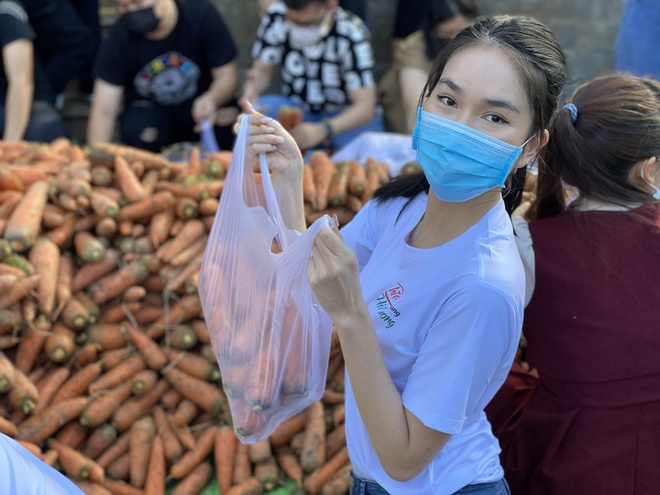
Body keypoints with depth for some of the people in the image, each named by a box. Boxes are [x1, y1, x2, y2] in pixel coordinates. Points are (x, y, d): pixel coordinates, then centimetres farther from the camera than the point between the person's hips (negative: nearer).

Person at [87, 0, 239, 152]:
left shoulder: (200, 14, -19)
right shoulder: (118, 37, -18)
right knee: (136, 133, -32)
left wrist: (211, 100, -40)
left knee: (227, 115, -31)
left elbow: (227, 75, -16)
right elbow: (103, 111, -20)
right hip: (149, 108, 0)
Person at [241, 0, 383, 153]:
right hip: (296, 107, 2)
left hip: (343, 115, -2)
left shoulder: (352, 34, -25)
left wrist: (321, 130, -44)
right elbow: (263, 70, -5)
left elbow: (365, 105, -27)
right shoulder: (277, 17, -17)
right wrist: (253, 87, -30)